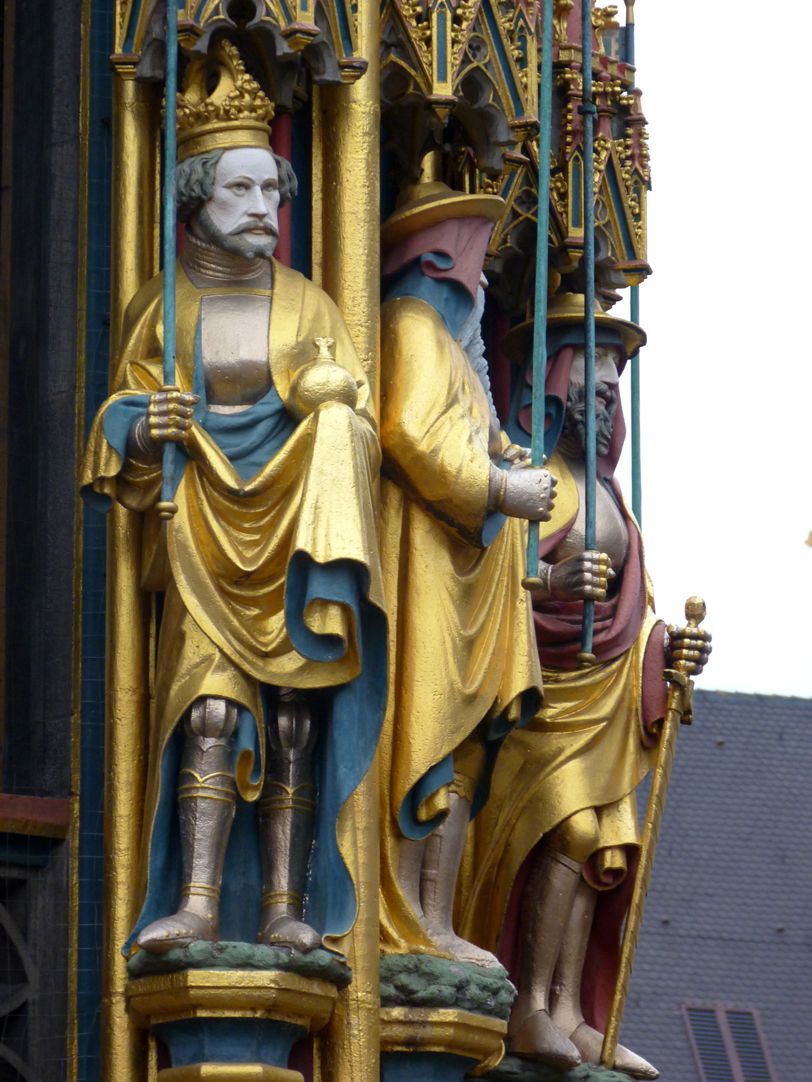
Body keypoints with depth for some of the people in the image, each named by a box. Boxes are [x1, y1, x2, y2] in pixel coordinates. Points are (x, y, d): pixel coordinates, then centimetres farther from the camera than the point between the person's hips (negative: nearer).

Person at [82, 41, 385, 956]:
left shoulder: (307, 305, 11)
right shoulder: (160, 308, 8)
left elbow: (354, 432, 11)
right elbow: (118, 443, 8)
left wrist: (331, 399, -10)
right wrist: (145, 433, -13)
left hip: (294, 534, 1)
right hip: (202, 541, -1)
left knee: (293, 711, -8)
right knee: (211, 708, -16)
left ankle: (285, 904, -9)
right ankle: (197, 904, -23)